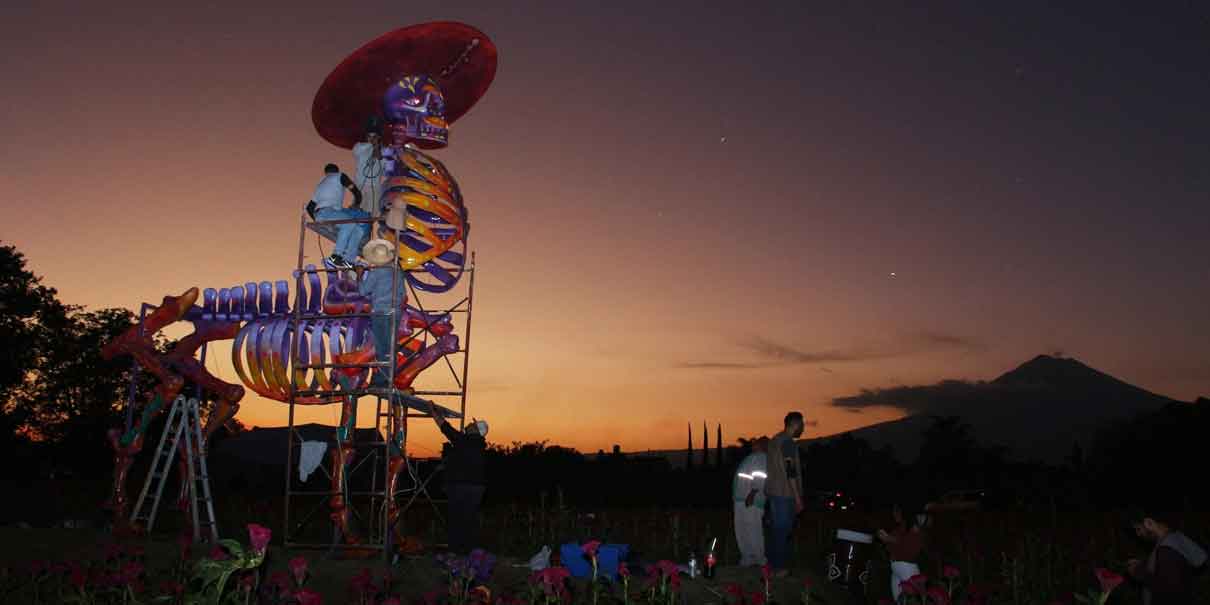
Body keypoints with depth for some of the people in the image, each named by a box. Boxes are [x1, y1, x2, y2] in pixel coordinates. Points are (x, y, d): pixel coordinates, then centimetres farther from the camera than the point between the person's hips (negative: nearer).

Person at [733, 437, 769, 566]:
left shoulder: (761, 458, -7)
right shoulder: (752, 457, 22)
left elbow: (760, 478, -19)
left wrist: (752, 494, -26)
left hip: (751, 499, -10)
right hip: (741, 498, 10)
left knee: (753, 529, -7)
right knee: (741, 530, 11)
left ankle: (759, 559, 1)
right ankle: (747, 557, 18)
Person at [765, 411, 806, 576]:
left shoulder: (775, 440, 15)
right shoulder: (788, 442, -15)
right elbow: (791, 471, -19)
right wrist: (798, 498, -16)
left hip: (773, 491, 9)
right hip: (784, 494, -9)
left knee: (776, 529, 14)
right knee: (783, 530, -4)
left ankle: (773, 563, 20)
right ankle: (780, 567, 0)